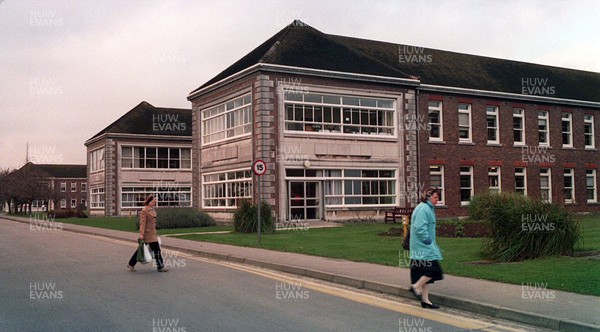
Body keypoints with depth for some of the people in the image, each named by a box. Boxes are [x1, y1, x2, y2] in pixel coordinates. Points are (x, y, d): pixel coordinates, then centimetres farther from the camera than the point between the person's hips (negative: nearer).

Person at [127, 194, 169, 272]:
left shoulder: (152, 210, 14)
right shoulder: (144, 211, -13)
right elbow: (142, 223, -18)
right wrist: (141, 234, -22)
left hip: (152, 233, 9)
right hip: (147, 233, -9)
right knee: (156, 249, -6)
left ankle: (131, 264, 22)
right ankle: (160, 267, 2)